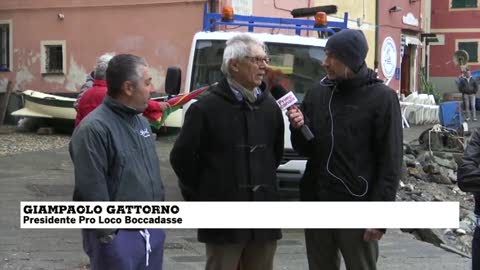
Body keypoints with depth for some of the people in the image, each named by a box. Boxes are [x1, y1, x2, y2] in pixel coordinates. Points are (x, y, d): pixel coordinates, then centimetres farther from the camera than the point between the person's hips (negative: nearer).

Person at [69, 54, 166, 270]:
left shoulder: (142, 122, 13)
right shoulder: (94, 129, -17)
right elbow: (92, 190, -20)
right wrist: (106, 234, -19)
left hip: (152, 231, 8)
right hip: (118, 236, -8)